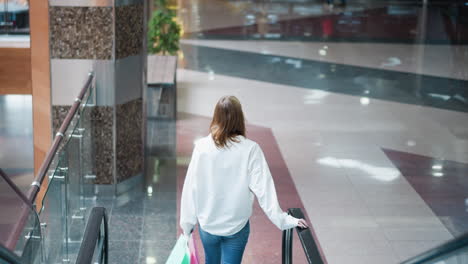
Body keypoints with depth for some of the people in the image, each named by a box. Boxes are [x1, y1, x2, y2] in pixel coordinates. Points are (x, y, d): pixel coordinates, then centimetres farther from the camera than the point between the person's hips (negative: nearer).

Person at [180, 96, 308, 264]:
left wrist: (187, 222, 4)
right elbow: (263, 189, -18)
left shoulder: (202, 147, -12)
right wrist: (284, 221, -12)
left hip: (207, 224, 2)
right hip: (236, 226, -2)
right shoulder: (250, 149, -16)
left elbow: (191, 188, -7)